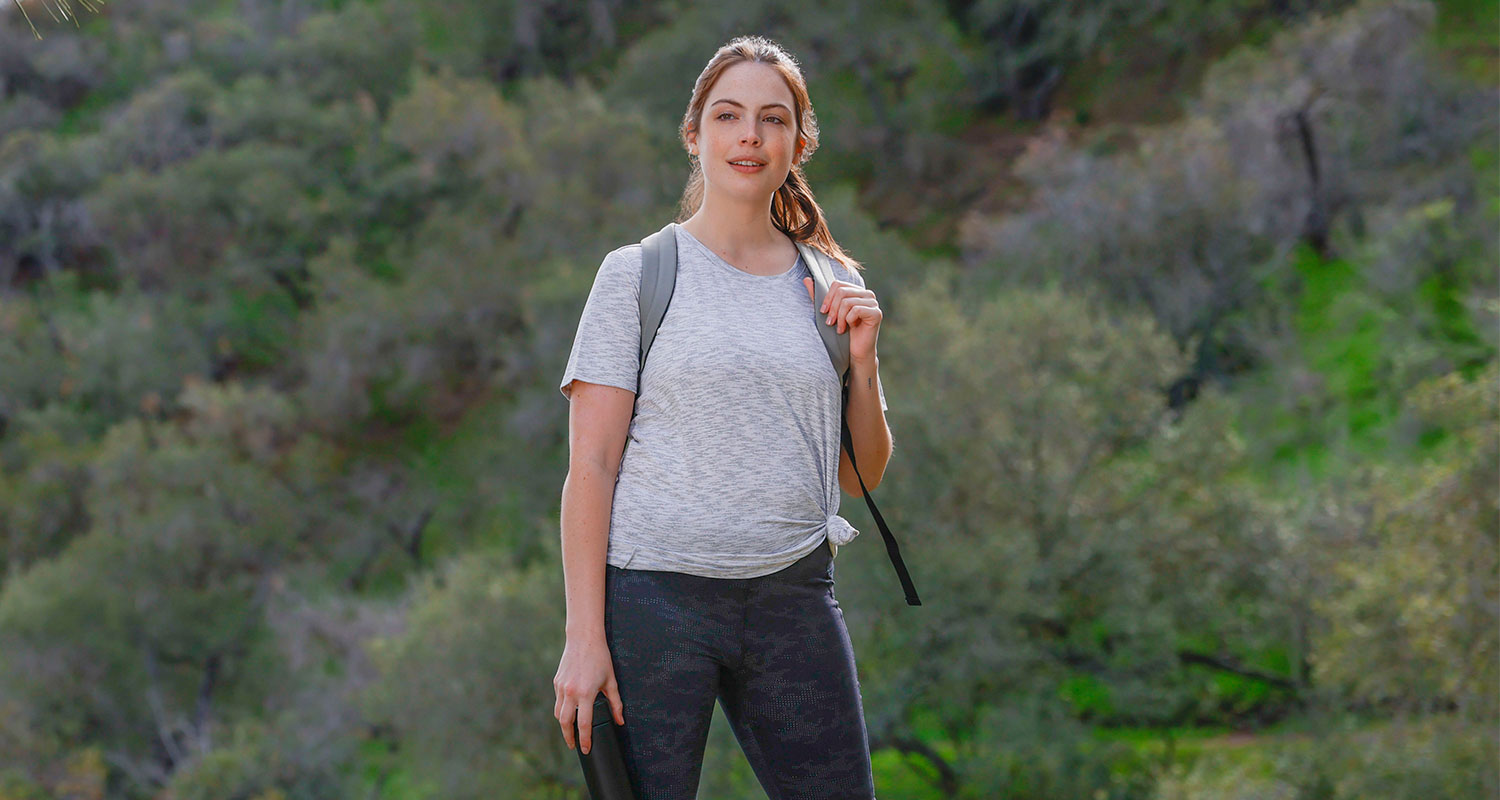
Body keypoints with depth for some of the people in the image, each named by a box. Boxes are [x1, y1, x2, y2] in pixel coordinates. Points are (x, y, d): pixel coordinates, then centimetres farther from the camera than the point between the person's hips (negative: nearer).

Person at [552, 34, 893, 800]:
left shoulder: (831, 287, 12)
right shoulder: (636, 275, 1)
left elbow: (862, 477, 17)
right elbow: (589, 465, -3)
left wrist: (863, 360, 0)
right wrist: (584, 637, -11)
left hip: (793, 595, 4)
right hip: (653, 593, -4)